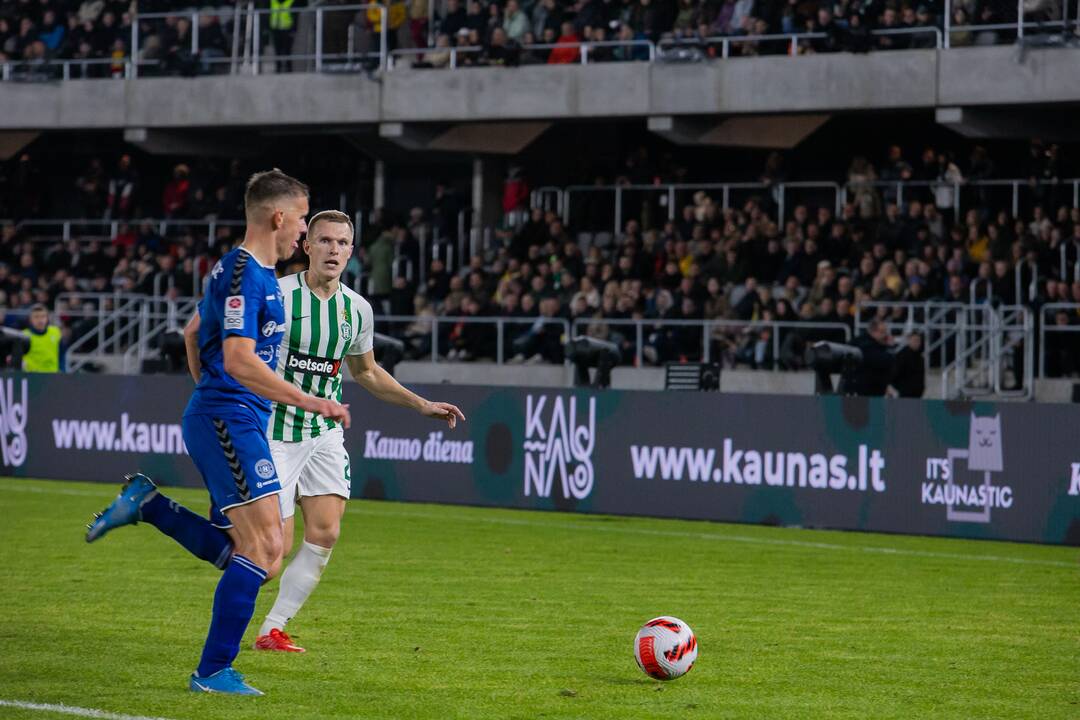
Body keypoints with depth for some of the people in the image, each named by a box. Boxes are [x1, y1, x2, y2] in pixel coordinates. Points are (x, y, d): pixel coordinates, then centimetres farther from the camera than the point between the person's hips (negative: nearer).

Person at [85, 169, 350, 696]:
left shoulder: (251, 271, 17)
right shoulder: (245, 273, -15)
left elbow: (192, 332, 29)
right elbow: (239, 360, -24)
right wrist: (308, 402, -26)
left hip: (225, 418, 10)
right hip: (230, 420, -10)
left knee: (243, 554, 11)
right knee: (264, 549, -13)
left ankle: (147, 504, 14)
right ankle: (213, 672, -10)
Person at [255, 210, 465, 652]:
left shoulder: (357, 309, 5)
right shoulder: (277, 295, -13)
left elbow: (365, 372, 22)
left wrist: (422, 405, 17)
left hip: (325, 433, 5)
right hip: (275, 429, -5)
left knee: (325, 534, -9)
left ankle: (273, 629, 2)